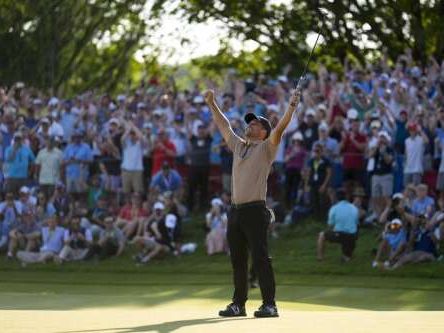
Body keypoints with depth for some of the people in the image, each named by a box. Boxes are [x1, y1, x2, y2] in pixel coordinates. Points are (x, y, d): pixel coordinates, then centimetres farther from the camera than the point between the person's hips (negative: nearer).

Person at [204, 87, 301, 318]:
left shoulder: (266, 148, 1)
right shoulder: (238, 146, 19)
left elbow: (279, 129, -13)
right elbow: (224, 126, 27)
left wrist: (292, 107, -26)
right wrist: (212, 104, 29)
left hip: (255, 210, -7)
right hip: (235, 210, 7)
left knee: (260, 258, -10)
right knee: (237, 260, 9)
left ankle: (269, 305, -10)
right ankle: (238, 304, 14)